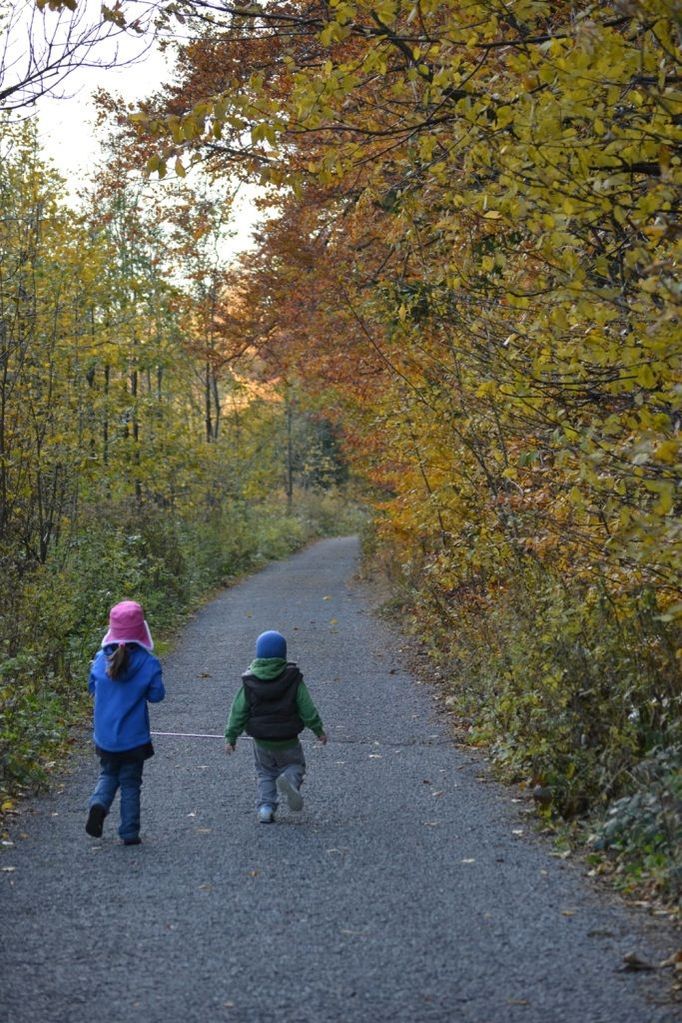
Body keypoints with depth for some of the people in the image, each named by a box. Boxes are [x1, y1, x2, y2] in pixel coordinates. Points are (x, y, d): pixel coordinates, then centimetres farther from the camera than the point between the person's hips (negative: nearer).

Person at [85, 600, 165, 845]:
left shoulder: (101, 659, -6)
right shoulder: (148, 663, -15)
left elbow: (92, 688, 6)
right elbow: (156, 695, -9)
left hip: (104, 736, 2)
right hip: (134, 737, -2)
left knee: (108, 774, 22)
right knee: (130, 783, 11)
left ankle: (98, 804, -5)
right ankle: (130, 833, 12)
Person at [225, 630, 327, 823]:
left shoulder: (250, 682, -6)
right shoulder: (293, 679, -9)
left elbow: (238, 711, -4)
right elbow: (307, 708, -4)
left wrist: (231, 737, 4)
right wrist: (319, 730, 7)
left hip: (261, 741, 2)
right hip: (288, 741, -1)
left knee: (265, 773, 20)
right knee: (294, 764, 17)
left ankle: (266, 806, 1)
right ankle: (289, 780, -18)